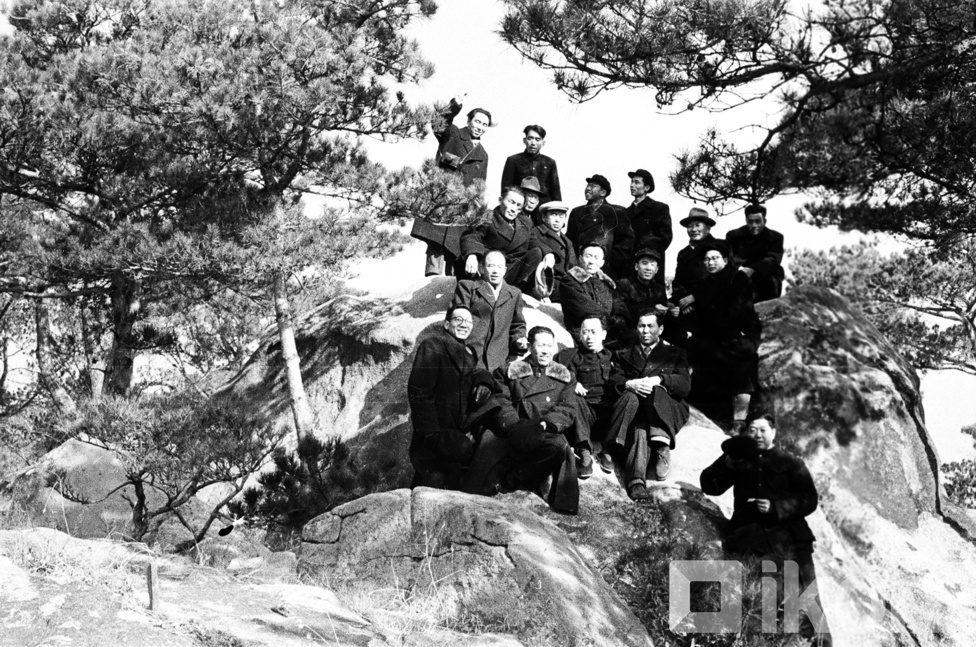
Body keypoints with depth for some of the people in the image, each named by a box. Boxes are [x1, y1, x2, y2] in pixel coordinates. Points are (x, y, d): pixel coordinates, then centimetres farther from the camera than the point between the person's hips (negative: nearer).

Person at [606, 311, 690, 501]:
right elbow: (614, 381, 10)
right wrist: (630, 384, -14)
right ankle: (636, 480, -55)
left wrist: (659, 380, -12)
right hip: (633, 408, 0)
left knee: (655, 390, -35)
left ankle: (661, 443, -48)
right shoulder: (624, 355, 29)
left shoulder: (675, 354, 25)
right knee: (639, 427, -37)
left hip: (667, 410, 0)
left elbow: (685, 385, 6)